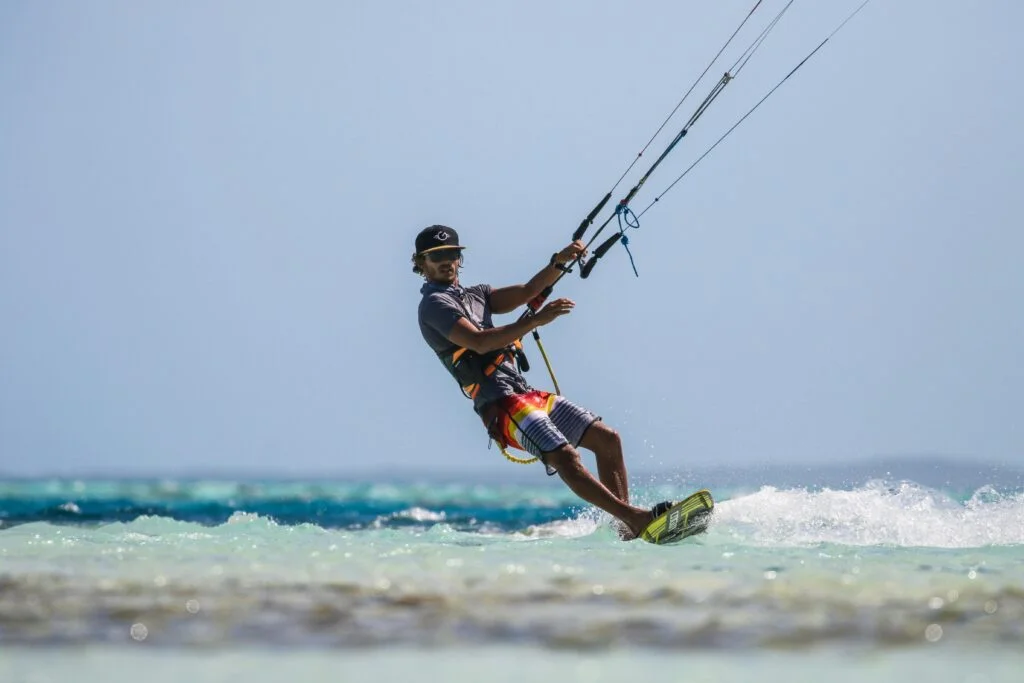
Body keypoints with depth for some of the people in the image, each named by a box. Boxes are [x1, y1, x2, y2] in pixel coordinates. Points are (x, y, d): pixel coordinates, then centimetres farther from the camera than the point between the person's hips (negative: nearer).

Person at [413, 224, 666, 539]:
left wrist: (559, 262, -2)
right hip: (500, 403, -9)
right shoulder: (434, 304, -3)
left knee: (607, 439, 2)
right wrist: (537, 320, -23)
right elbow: (479, 342, -17)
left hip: (526, 393, 9)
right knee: (565, 457, -25)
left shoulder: (475, 295, 24)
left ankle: (628, 528, 0)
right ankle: (637, 518, -33)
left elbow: (527, 292, 14)